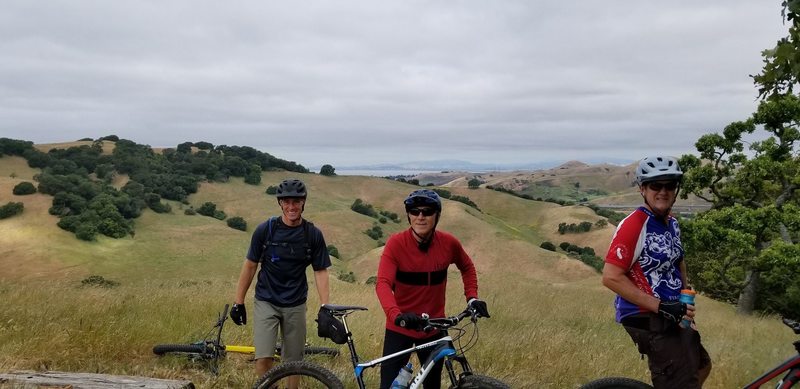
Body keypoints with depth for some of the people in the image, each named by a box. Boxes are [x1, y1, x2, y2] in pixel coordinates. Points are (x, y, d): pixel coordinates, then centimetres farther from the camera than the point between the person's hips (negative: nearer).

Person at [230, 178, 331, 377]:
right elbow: (250, 265, -1)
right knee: (263, 358, -13)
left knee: (293, 362, 8)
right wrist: (239, 302, 1)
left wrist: (325, 308, -11)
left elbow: (320, 271, -4)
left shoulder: (313, 235, -7)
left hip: (296, 305, 1)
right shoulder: (265, 230, -9)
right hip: (266, 302, -1)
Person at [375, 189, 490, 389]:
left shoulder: (449, 243, -8)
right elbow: (383, 284, -28)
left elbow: (467, 267, 12)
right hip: (400, 328, -3)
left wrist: (472, 298, -2)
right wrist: (396, 316, -44)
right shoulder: (396, 243, -17)